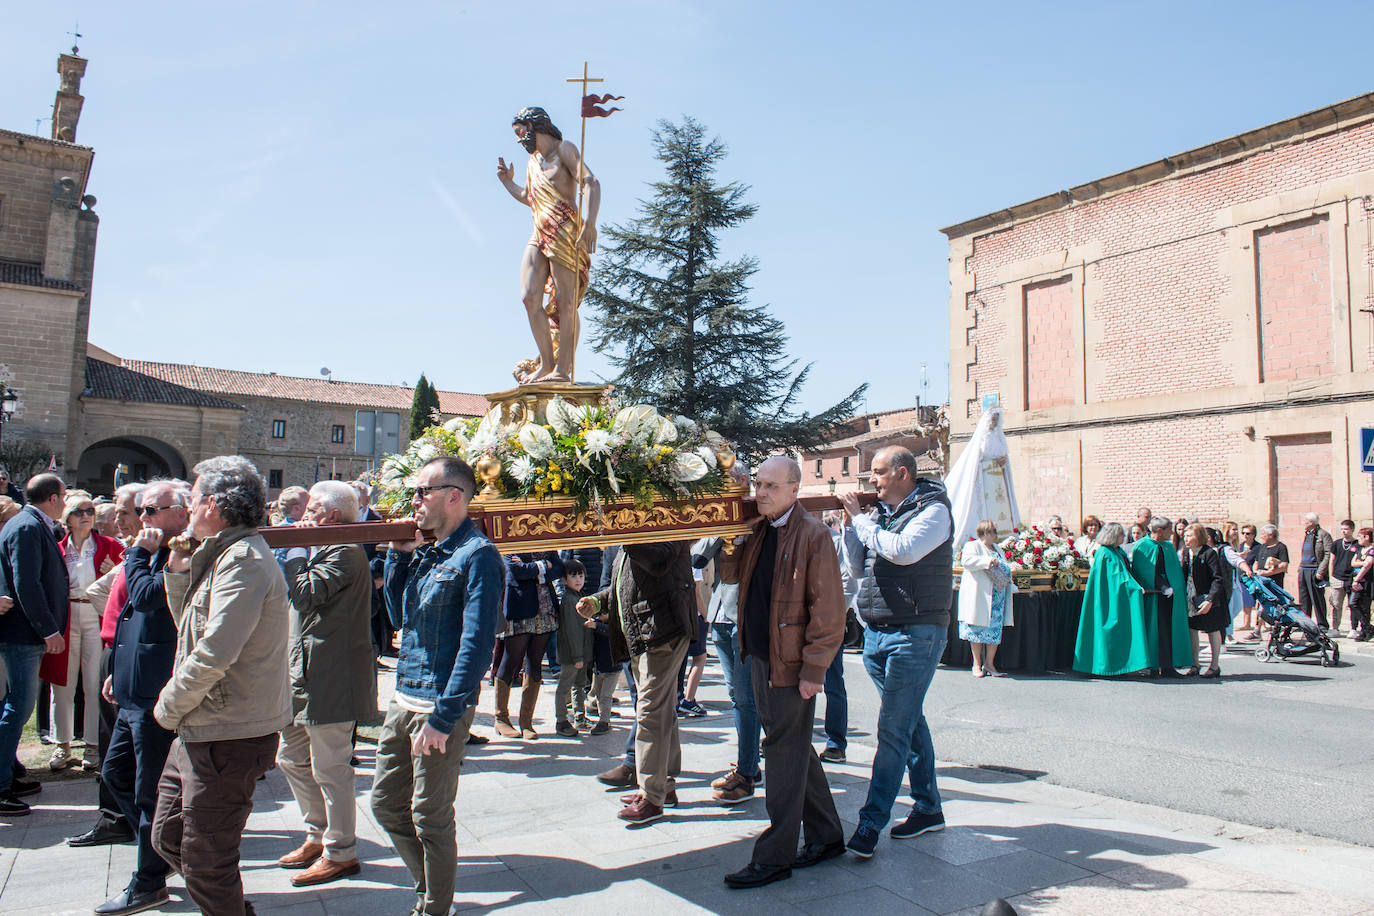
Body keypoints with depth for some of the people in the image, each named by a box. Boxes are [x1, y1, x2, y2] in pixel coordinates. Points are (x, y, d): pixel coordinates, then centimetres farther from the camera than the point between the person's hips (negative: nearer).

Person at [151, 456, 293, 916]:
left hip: (229, 738, -10)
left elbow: (214, 654, -26)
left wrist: (169, 706, -12)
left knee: (206, 864, 3)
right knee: (169, 838, 21)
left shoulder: (244, 560, -21)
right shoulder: (221, 555, 14)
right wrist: (178, 571, 9)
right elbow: (193, 630, 19)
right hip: (198, 732, 10)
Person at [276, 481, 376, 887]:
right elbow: (302, 598, 22)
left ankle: (340, 853, 13)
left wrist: (297, 549, -13)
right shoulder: (325, 549, 18)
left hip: (332, 680, -11)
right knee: (291, 758, 19)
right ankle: (318, 837, 33)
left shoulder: (344, 552, -16)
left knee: (329, 769, -1)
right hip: (305, 676, 11)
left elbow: (303, 593, -25)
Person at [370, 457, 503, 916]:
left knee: (430, 817, 5)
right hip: (404, 700, 9)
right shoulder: (426, 552, 11)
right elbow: (398, 617, 18)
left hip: (441, 705, -9)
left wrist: (444, 717, -23)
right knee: (386, 803, 17)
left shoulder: (477, 555, -16)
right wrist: (399, 555, 7)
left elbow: (477, 644, -21)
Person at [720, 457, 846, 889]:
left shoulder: (813, 534, -14)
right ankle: (826, 836, 33)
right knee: (795, 749, 17)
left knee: (784, 753, 1)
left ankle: (774, 857, 13)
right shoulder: (756, 530, 9)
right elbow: (730, 573, 15)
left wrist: (813, 668, -18)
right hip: (759, 656, 8)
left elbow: (828, 607, -16)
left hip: (792, 663, -8)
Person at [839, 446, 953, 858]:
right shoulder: (879, 514, 12)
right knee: (910, 722, 16)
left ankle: (871, 822, -4)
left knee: (893, 729, -8)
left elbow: (903, 550, -25)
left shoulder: (933, 510, -7)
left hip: (916, 633, -7)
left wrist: (861, 522, -12)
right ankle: (929, 808, 28)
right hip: (876, 633, 8)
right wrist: (851, 523, 2)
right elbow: (858, 569, 11)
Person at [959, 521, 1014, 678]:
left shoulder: (997, 549, 22)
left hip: (997, 598, 6)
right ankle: (977, 664, 6)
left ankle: (989, 663, 11)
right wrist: (987, 561, -25)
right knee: (978, 629, -2)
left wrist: (1006, 578, 9)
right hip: (979, 597, -6)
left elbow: (1005, 569, 29)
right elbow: (966, 560, -20)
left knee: (995, 630, 3)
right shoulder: (972, 546, -1)